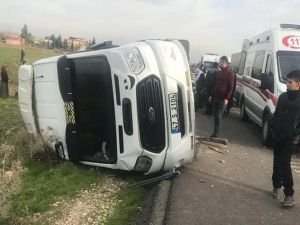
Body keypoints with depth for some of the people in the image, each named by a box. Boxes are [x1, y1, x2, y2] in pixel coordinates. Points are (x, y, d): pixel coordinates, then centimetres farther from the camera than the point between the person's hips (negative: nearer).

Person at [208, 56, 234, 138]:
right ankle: (215, 133, 19)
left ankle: (216, 134, -1)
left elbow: (231, 87, -10)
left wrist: (227, 98, -17)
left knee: (219, 116, -6)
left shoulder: (229, 73, -7)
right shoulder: (218, 72, 13)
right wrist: (211, 95, 14)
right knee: (215, 115, 9)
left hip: (223, 99, -7)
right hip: (215, 97, 7)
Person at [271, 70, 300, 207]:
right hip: (278, 136, 5)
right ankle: (276, 186, 31)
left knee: (284, 164, -10)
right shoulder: (283, 96, 4)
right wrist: (273, 128, 6)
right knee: (277, 162, 14)